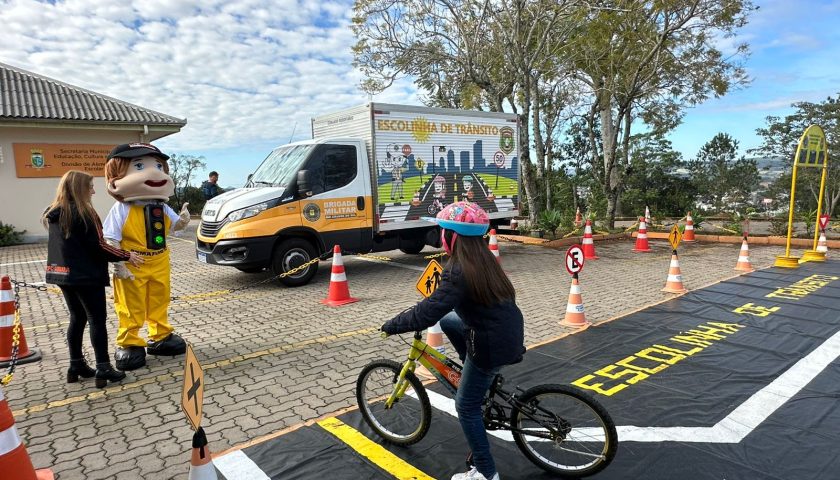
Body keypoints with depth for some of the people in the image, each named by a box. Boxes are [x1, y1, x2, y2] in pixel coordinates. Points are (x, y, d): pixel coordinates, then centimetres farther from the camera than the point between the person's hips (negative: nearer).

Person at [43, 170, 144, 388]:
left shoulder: (53, 213, 10)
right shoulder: (83, 212, -16)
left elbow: (67, 244, 18)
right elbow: (98, 247, -18)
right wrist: (126, 256, -9)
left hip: (62, 274, 8)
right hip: (85, 275, -8)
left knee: (77, 318, 17)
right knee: (97, 320, -2)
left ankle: (76, 365, 22)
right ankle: (103, 369, -1)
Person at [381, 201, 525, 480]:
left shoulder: (459, 271, -24)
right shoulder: (483, 258, 2)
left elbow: (428, 312, -28)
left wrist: (391, 326, -15)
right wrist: (441, 290, 32)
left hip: (493, 344, -8)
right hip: (507, 333, 8)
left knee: (466, 407, 9)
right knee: (447, 320, 24)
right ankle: (480, 378, 30)